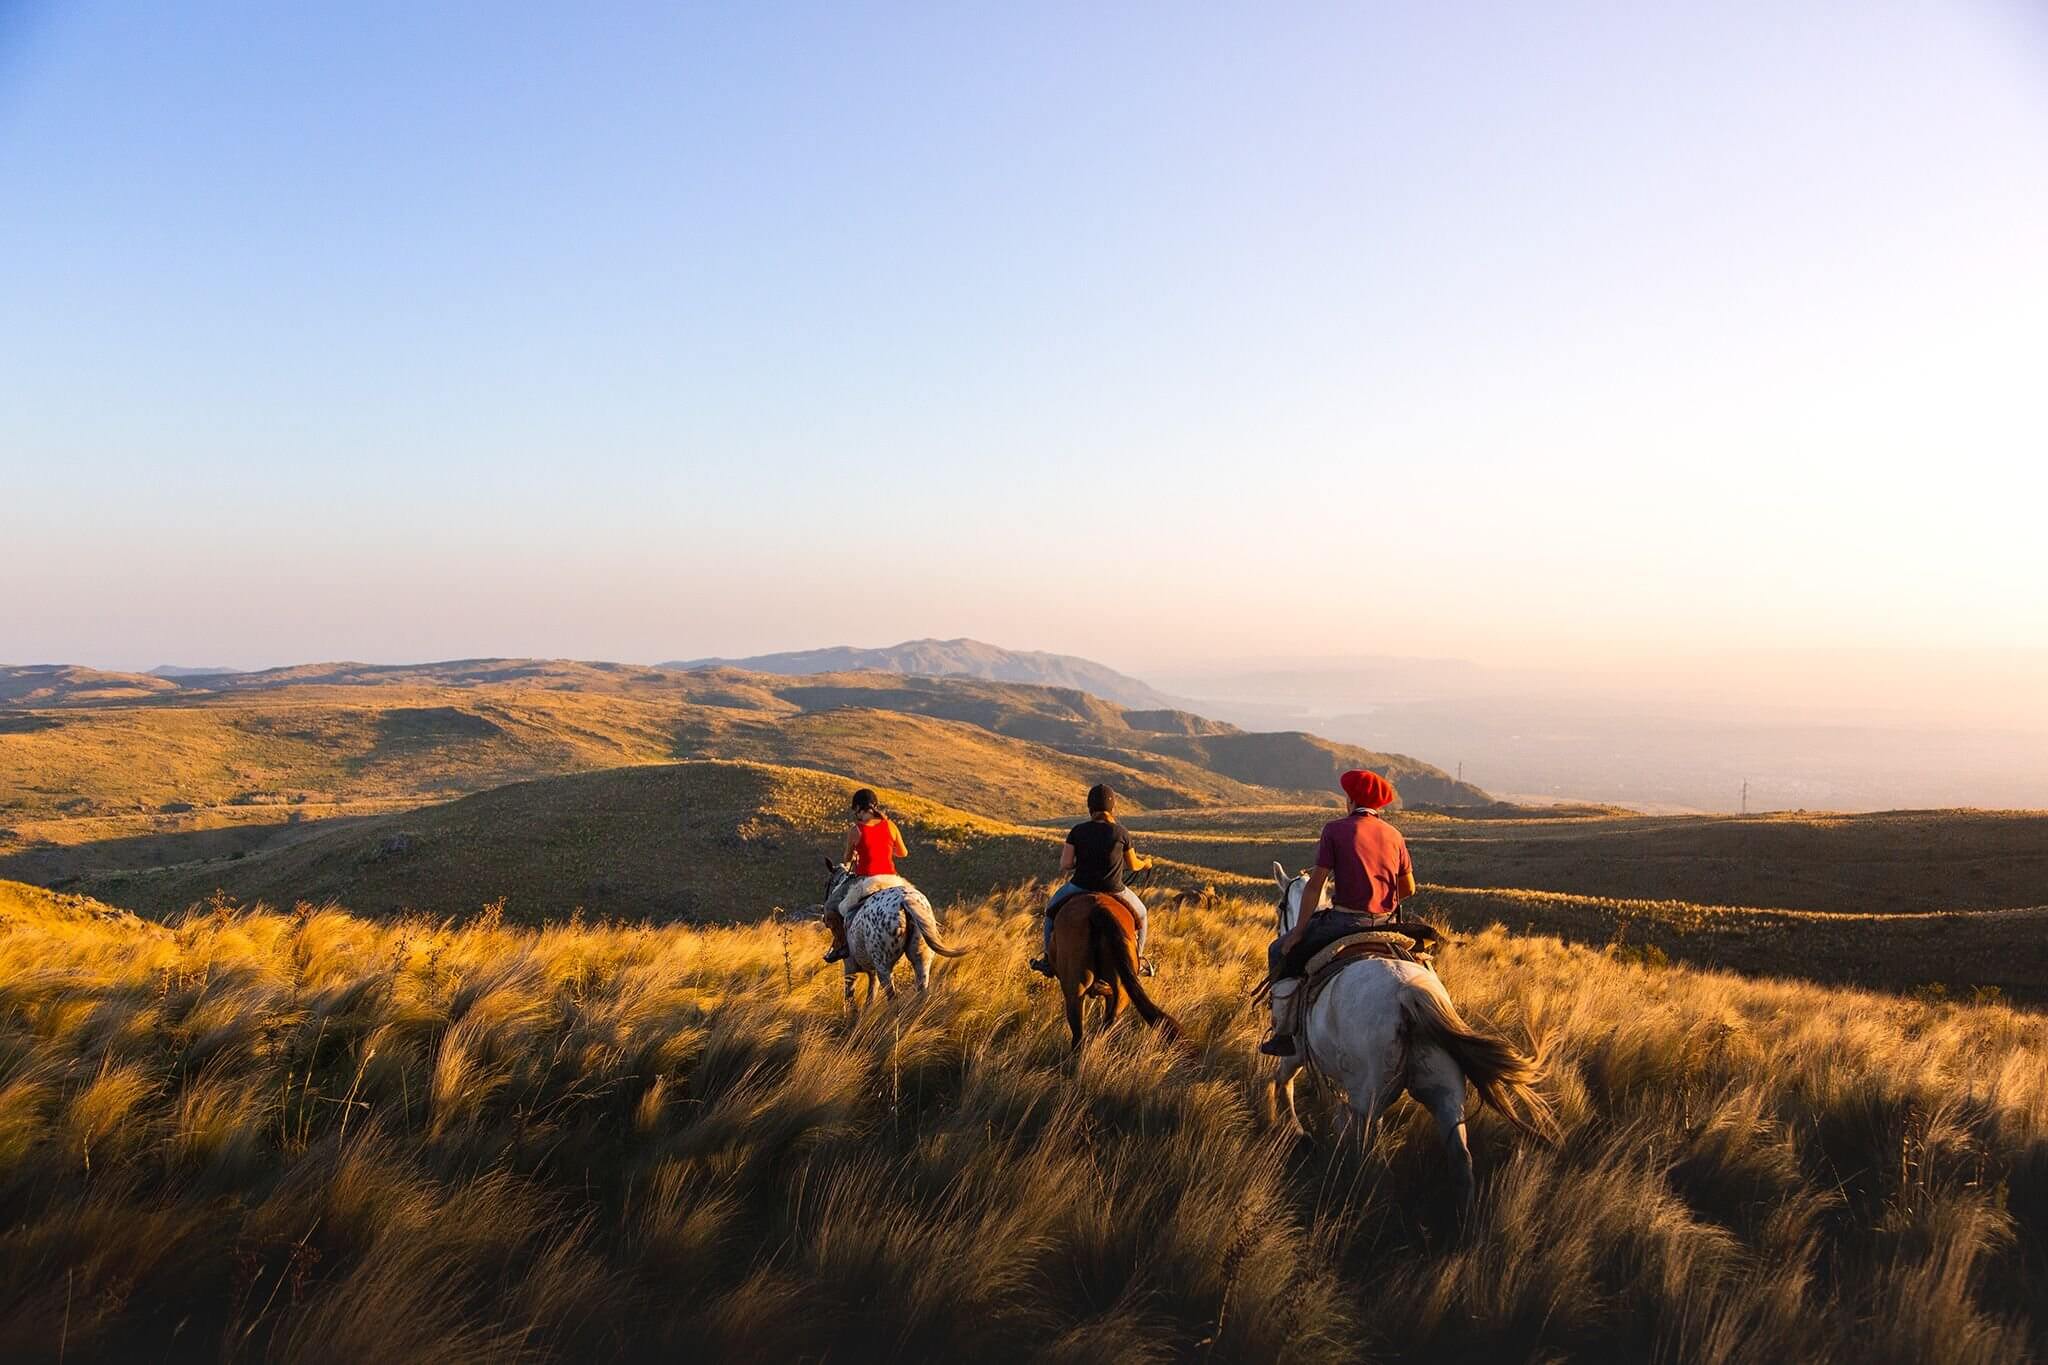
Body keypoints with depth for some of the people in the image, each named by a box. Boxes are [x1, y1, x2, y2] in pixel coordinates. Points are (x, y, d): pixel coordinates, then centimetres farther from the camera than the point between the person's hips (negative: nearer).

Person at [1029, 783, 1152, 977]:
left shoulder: (1077, 831, -7)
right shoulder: (1121, 833, -7)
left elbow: (1064, 866, -9)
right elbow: (1133, 865, 4)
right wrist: (1145, 864, 27)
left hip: (1080, 888, 0)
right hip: (1113, 891, 0)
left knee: (1052, 908, 30)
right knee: (1140, 913, 30)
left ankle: (1049, 960, 29)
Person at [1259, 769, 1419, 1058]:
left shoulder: (1335, 829, -6)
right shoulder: (1394, 834, 9)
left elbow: (1315, 884, -10)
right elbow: (1408, 888, 12)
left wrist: (1297, 932, -5)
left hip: (1345, 921, -5)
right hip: (1385, 925, 6)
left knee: (1280, 951, 12)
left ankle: (1284, 1032, 9)